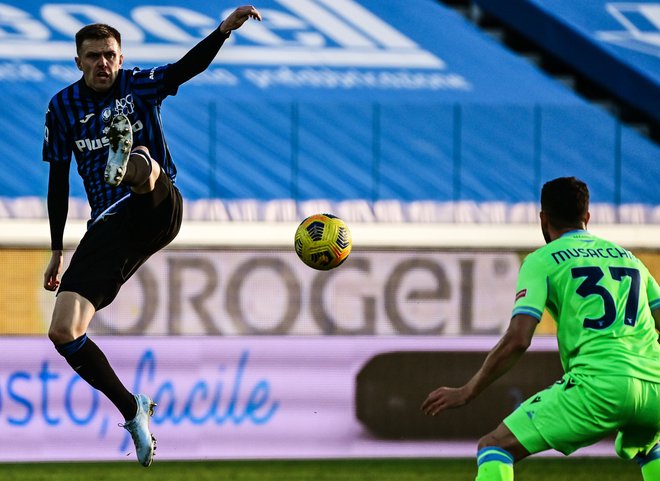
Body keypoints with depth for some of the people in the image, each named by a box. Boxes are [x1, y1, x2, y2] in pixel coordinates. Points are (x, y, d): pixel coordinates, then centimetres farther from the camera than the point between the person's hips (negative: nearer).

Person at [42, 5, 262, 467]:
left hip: (157, 209, -3)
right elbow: (58, 181, 16)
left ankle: (129, 161, -76)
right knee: (63, 332, -12)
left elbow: (189, 66, -16)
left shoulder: (140, 85, 3)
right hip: (108, 226, 3)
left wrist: (224, 30, -35)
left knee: (145, 168, -38)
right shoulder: (63, 107, 10)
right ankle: (133, 411, 2)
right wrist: (58, 251, 15)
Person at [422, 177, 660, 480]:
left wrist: (466, 393, 3)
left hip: (598, 385, -6)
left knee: (494, 447, -1)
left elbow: (517, 340, -4)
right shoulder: (629, 258, 24)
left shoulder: (542, 261, 7)